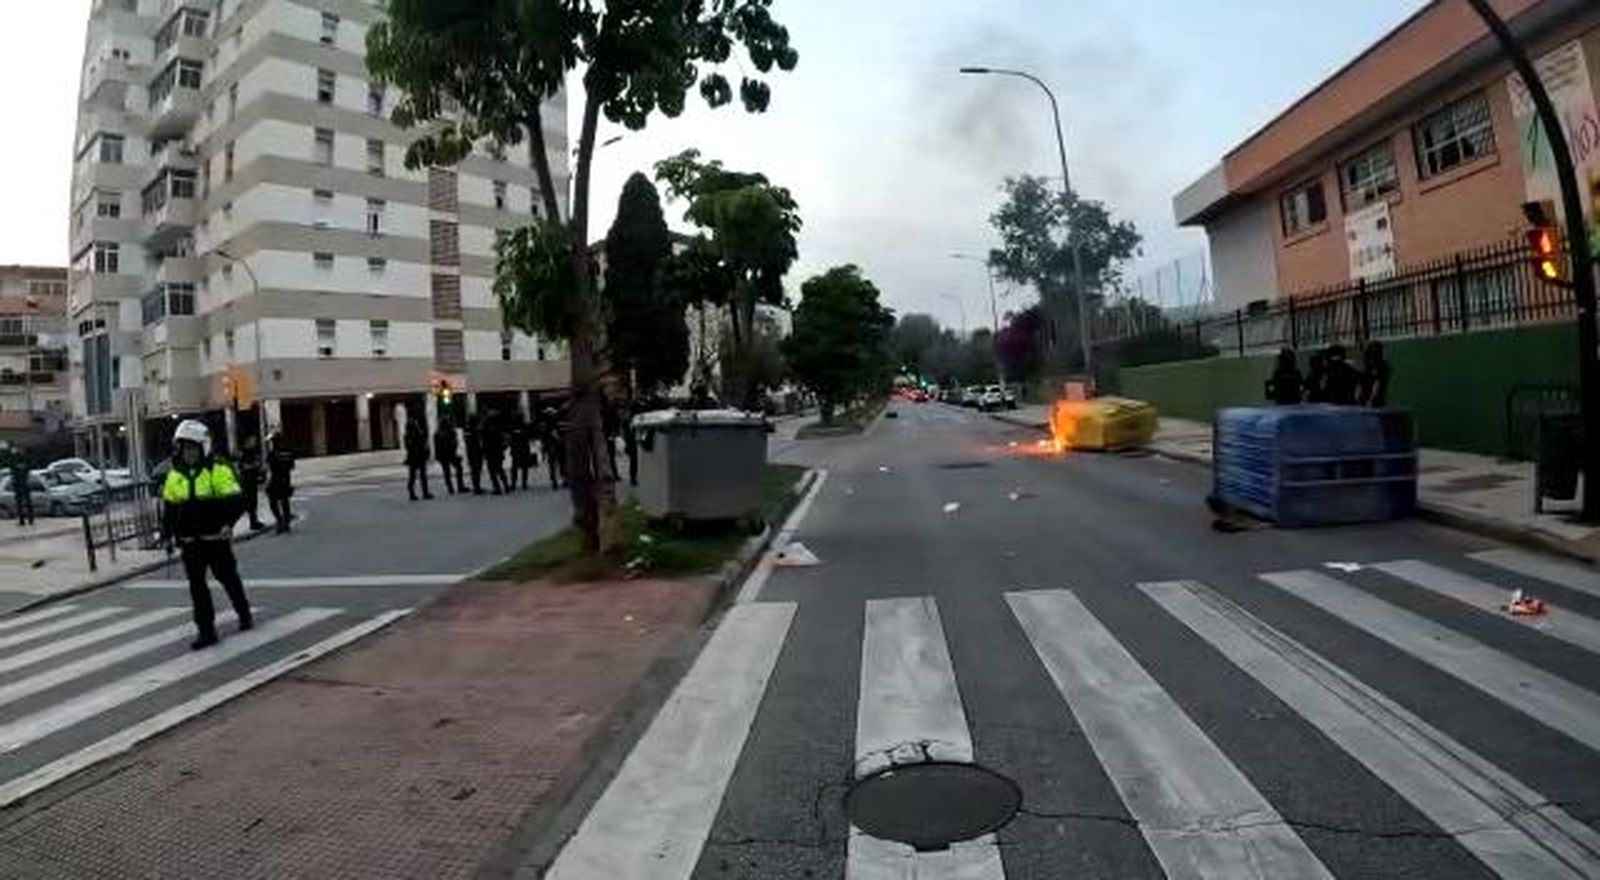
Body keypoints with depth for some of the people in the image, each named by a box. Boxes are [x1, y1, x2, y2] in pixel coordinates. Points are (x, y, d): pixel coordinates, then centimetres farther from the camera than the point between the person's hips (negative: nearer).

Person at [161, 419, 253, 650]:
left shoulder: (218, 470, -7)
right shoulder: (174, 475, 8)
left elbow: (236, 500, -12)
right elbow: (168, 508, 16)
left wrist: (226, 523, -23)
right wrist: (169, 533, 8)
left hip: (215, 538, -4)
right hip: (189, 543, 4)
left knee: (228, 578, 11)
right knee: (196, 585, 2)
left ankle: (244, 614, 31)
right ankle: (206, 631, 7)